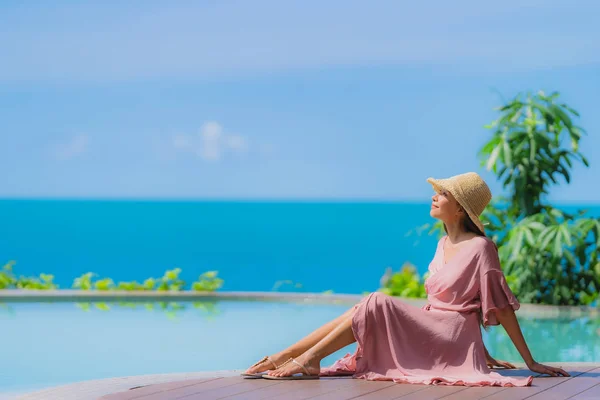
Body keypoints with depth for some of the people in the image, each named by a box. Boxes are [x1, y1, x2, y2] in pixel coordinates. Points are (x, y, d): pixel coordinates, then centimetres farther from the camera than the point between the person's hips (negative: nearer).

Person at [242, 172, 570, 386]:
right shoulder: (444, 244, 16)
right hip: (431, 332, 8)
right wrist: (481, 353, 21)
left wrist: (530, 361, -8)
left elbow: (502, 306, -9)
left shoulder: (480, 247, -10)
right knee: (363, 311, -9)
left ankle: (310, 359, -20)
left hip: (453, 337, -8)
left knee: (377, 304, -21)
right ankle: (283, 358, -15)